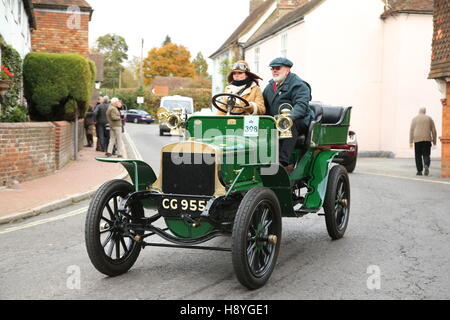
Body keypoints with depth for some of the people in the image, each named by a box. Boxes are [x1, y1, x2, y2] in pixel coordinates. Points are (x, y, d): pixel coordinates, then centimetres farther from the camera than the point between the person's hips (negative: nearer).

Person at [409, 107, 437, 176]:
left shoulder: (414, 119, 6)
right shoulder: (429, 118, 9)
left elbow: (411, 130, -2)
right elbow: (433, 130, 6)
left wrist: (411, 142, -2)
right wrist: (434, 141, 13)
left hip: (417, 139, 0)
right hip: (427, 139, 0)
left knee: (418, 156, 9)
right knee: (426, 155, 3)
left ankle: (419, 171, 6)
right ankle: (426, 166, -25)